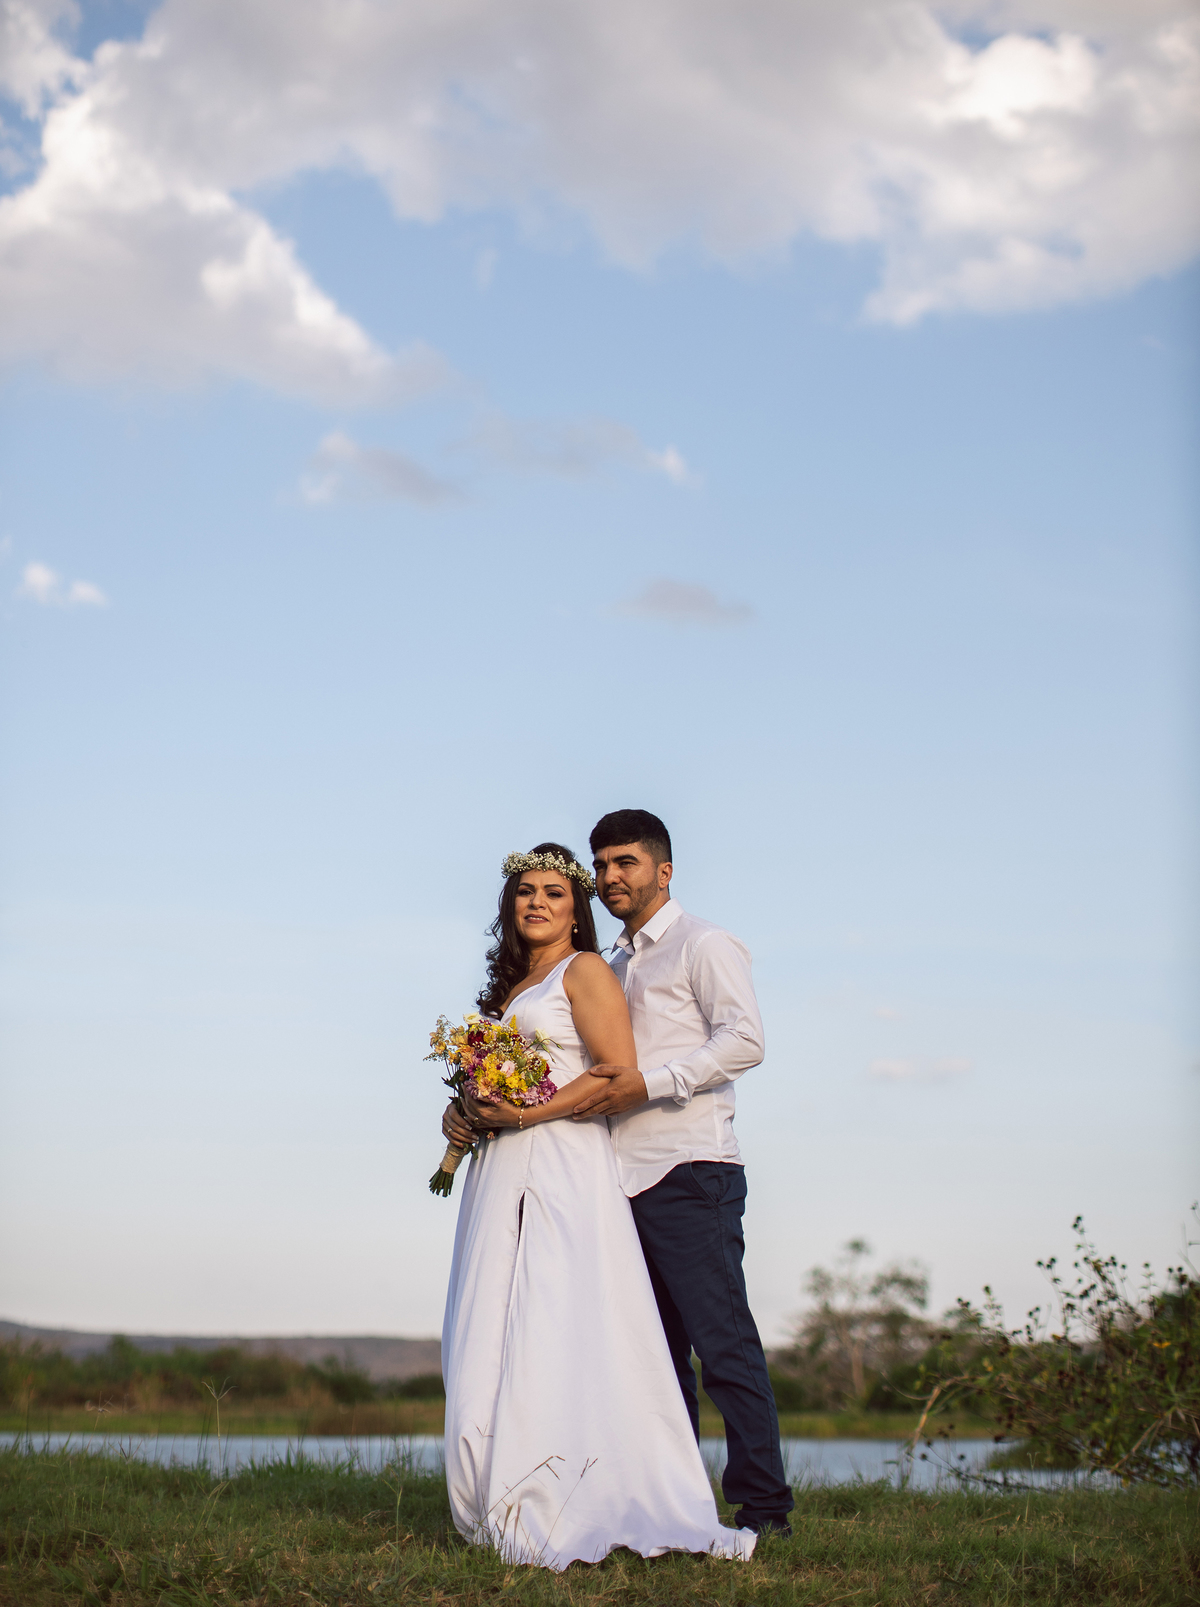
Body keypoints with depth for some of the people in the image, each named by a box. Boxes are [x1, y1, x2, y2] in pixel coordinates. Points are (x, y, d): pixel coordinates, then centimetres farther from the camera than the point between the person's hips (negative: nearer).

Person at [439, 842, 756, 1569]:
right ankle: (508, 1509, 3)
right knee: (492, 1340, 2)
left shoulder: (585, 971, 0)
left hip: (565, 1170, -8)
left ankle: (572, 1514, -14)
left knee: (558, 1338, -14)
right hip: (501, 1173, 8)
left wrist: (524, 1114, -15)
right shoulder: (510, 986, 23)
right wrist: (466, 1116, 7)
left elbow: (619, 1073, -11)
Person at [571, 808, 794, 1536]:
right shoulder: (617, 964, 23)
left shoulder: (703, 944, -2)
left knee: (725, 1344, -9)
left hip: (690, 1171, -8)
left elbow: (745, 1039, -15)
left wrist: (649, 1082, -20)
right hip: (631, 1177, 9)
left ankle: (764, 1507, -6)